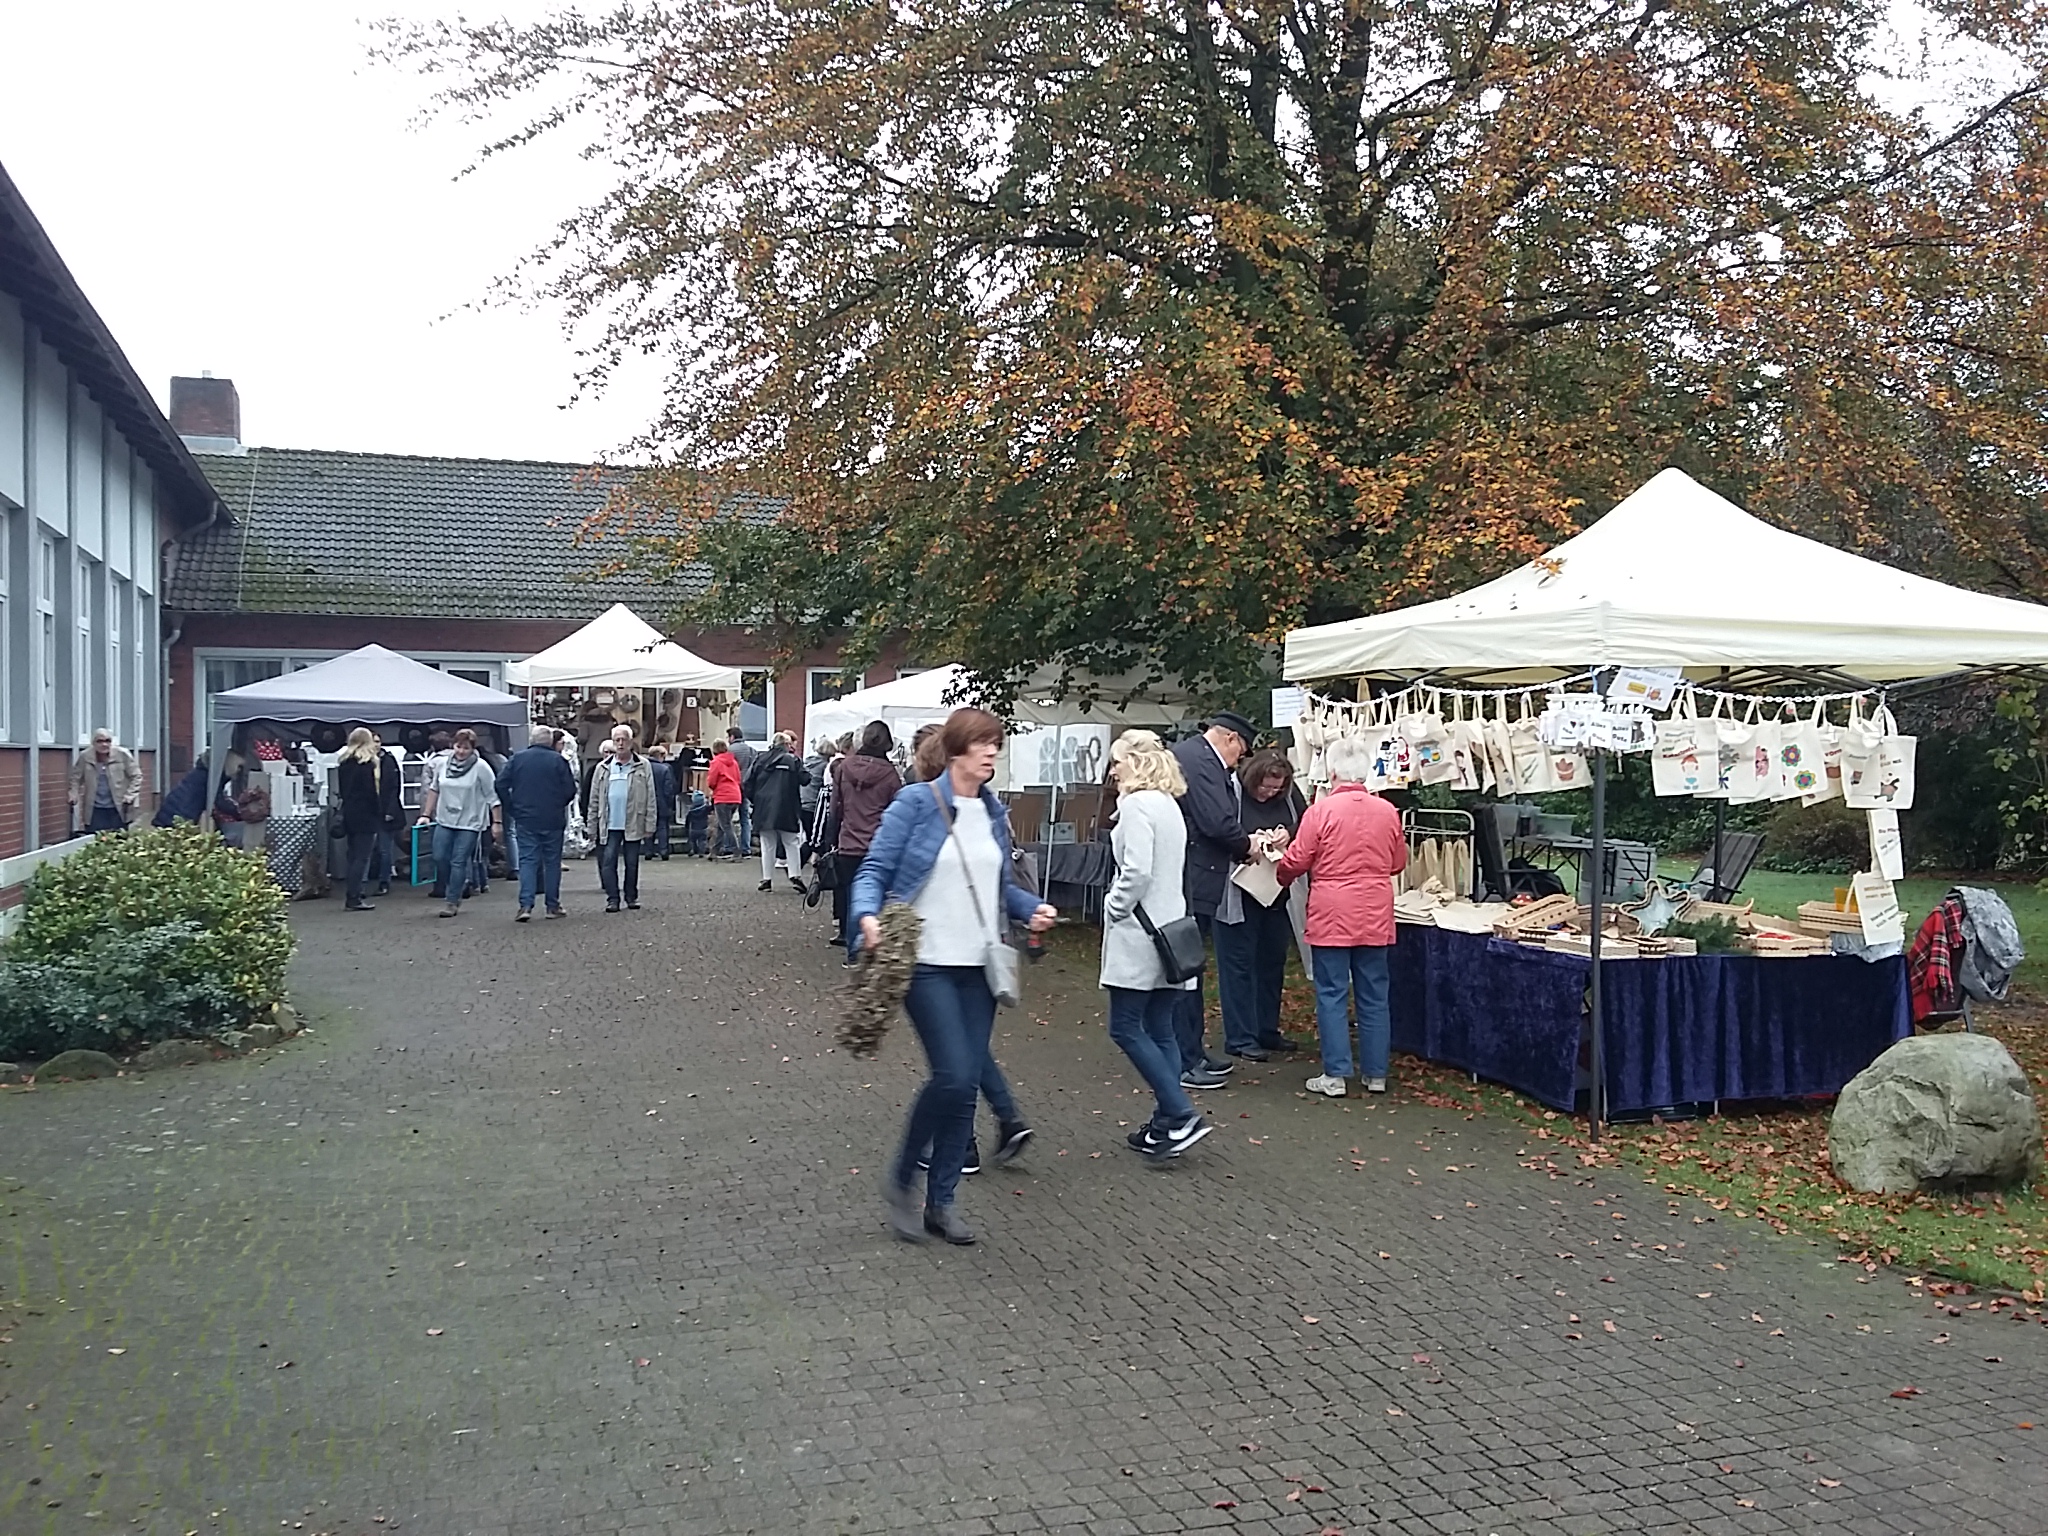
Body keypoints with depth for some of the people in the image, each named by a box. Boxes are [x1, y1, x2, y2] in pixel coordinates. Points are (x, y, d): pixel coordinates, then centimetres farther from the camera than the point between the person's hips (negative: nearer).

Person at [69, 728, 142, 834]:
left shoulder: (123, 755, -7)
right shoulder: (84, 757, -3)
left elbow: (136, 776, 0)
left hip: (118, 809, -1)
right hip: (95, 810, 1)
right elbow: (76, 779, 13)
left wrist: (129, 797, -8)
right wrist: (74, 795, 1)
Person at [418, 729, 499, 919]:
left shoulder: (481, 767, -9)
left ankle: (453, 902, 5)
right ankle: (449, 892, 22)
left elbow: (492, 796, -8)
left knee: (459, 862, -3)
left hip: (469, 823, -4)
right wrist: (426, 814, 12)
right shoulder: (443, 764, 4)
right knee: (439, 858, 0)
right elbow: (434, 790, 15)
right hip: (444, 820, 4)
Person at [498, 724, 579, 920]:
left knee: (527, 860, 2)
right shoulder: (558, 760, -4)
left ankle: (526, 904, -11)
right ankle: (553, 906, 11)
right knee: (552, 861, 8)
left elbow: (501, 786, -1)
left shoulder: (517, 758, 1)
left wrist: (513, 809, 8)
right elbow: (570, 790, -6)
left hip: (525, 820, 1)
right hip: (553, 821, -1)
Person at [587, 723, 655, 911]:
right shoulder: (603, 768, 7)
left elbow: (650, 798, 0)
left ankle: (631, 897, 20)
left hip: (633, 825, -1)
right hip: (610, 825, 1)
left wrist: (649, 825, -4)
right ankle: (612, 899, 2)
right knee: (608, 862, -4)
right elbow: (594, 800, 8)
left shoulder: (643, 766, 1)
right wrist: (592, 827, 5)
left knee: (632, 864, 7)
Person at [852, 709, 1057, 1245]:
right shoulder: (916, 802, -7)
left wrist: (1033, 908, 1)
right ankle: (903, 1178, 8)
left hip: (978, 965, 6)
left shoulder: (994, 812, 10)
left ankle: (940, 1201, 19)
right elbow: (873, 871, -8)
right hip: (928, 963, -6)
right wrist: (868, 916, -27)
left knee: (968, 1086, 6)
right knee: (952, 1075, -15)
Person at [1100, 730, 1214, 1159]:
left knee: (1126, 1027, -4)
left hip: (1139, 932, -9)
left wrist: (1113, 909, -9)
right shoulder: (1169, 804, 15)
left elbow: (1137, 871, -22)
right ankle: (1167, 1124, 14)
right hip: (1169, 929, 9)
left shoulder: (1136, 805, -13)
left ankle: (1182, 1115, -9)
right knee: (1161, 1030, 11)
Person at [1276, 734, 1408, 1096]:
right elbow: (1399, 862, 12)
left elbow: (1295, 862, -6)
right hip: (1375, 917, 4)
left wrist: (1282, 875, 16)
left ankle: (1335, 1075, 4)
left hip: (1331, 916, -4)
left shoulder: (1321, 810, -12)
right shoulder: (1387, 812, -1)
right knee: (1373, 995, 10)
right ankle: (1376, 1074, 16)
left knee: (1332, 995, 3)